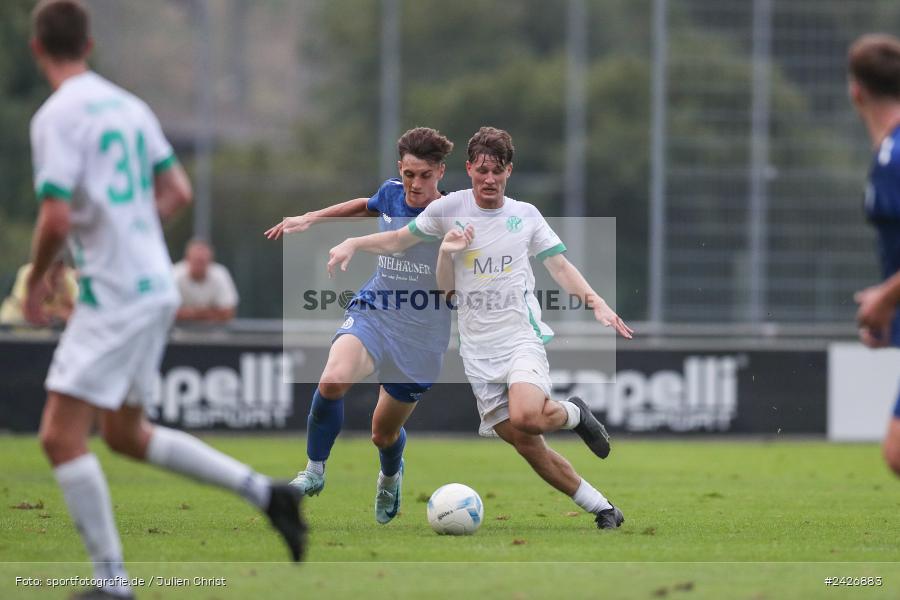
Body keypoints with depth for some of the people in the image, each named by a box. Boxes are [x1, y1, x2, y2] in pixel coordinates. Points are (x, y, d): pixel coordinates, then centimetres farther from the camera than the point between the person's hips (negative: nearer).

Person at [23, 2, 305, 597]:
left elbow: (57, 218, -21)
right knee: (125, 433, 20)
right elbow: (178, 191, 16)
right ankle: (266, 491, 17)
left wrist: (36, 280, -4)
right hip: (155, 287, 9)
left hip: (112, 297, -9)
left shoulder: (57, 116, -14)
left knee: (61, 436, -5)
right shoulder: (128, 106, 11)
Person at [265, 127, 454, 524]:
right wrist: (309, 219, 25)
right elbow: (367, 207, 24)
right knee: (333, 380, -30)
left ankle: (390, 477, 50)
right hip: (373, 313, 2)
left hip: (420, 338, -2)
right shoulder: (391, 194, -2)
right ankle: (314, 472, -8)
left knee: (385, 433, 10)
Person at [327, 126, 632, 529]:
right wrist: (352, 243, 1)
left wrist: (596, 303, -7)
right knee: (525, 444, -5)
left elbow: (560, 266, 7)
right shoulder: (448, 209, 3)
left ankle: (573, 414, 3)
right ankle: (602, 508, 6)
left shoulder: (526, 215, 4)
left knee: (525, 417, -31)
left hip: (522, 338, -2)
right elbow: (398, 240, 14)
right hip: (478, 350, 2)